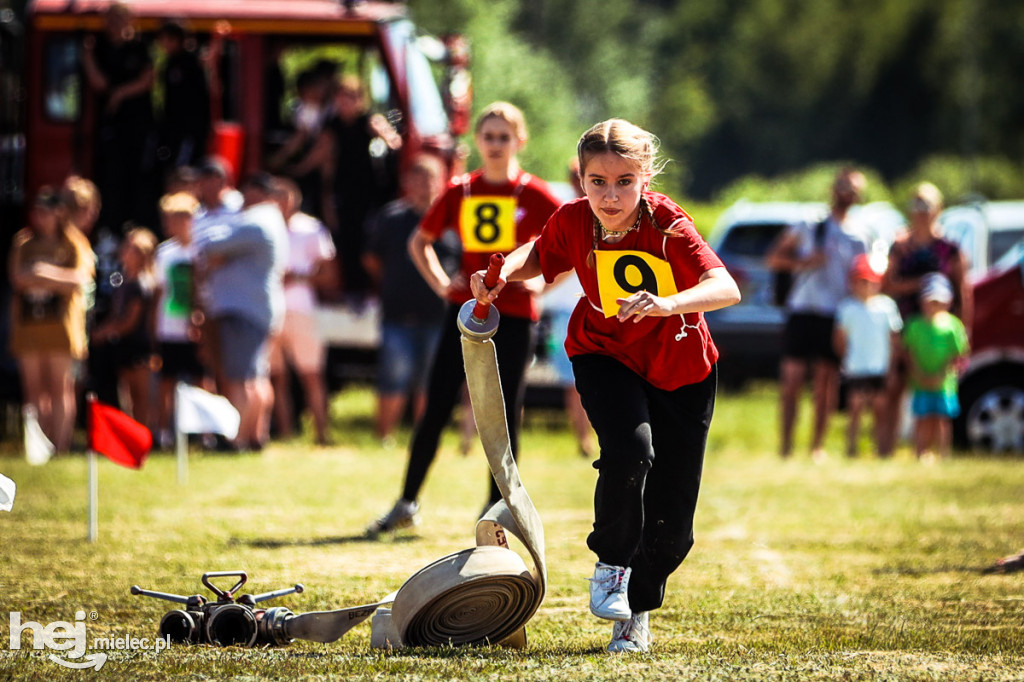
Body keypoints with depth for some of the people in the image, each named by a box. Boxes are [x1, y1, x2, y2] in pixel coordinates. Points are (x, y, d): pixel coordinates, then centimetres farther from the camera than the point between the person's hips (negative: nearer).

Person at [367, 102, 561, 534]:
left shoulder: (533, 195, -2)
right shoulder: (460, 193, 7)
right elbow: (419, 242, 19)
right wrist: (439, 283, 5)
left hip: (514, 314, -2)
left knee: (504, 414, -1)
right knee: (436, 409, -1)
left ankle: (497, 506, 11)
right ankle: (406, 504, 5)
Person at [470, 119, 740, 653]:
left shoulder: (667, 224, -27)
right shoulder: (573, 222, -18)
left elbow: (726, 289, -40)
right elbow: (540, 256, 6)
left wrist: (667, 304, -57)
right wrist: (504, 274, -15)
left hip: (681, 368, 0)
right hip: (606, 354, 1)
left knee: (671, 521, 2)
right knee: (630, 447, -31)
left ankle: (638, 611, 29)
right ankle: (611, 565, -7)